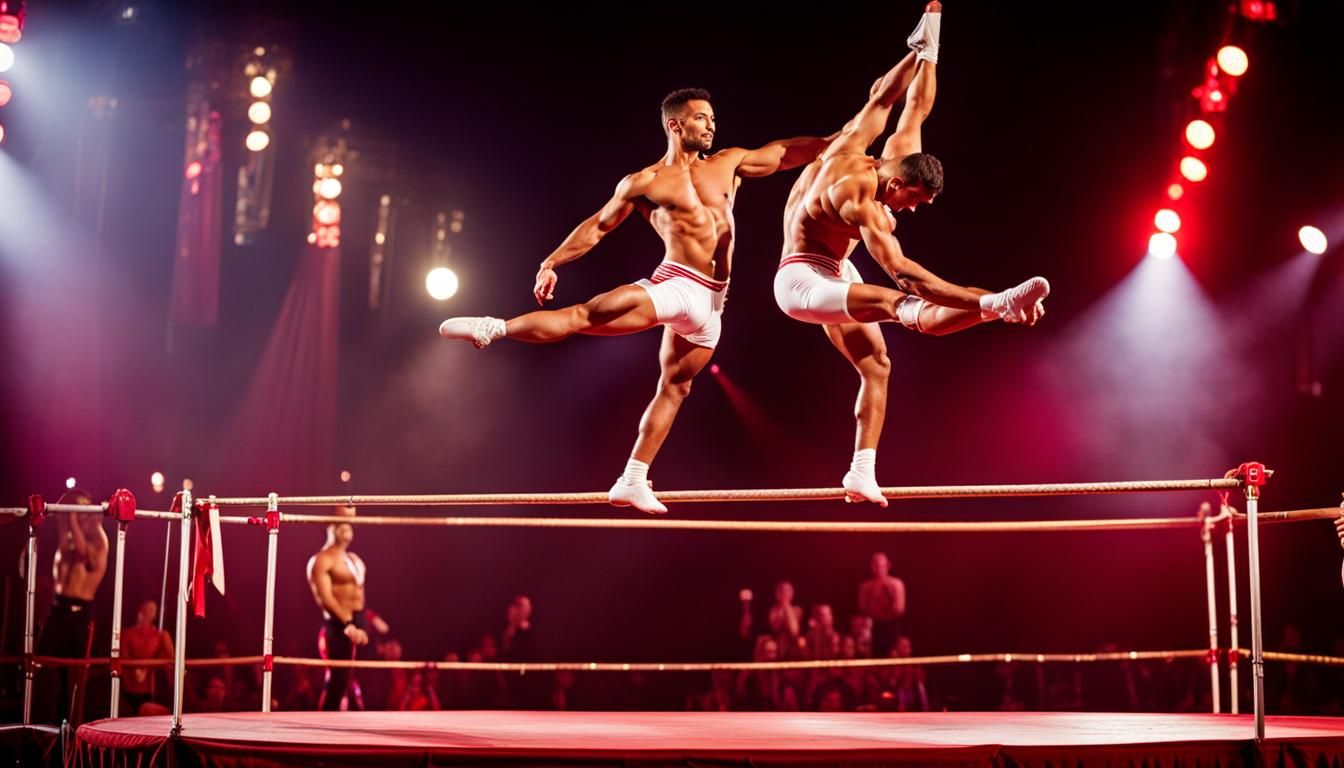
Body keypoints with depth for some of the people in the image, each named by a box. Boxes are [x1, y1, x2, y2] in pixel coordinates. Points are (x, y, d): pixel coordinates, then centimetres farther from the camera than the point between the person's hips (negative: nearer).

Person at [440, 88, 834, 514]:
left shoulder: (728, 163, 13)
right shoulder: (644, 182, 2)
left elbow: (787, 151, 17)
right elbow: (597, 226, 6)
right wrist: (551, 262, 0)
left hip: (712, 302, 5)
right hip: (676, 285, -5)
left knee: (674, 388, 7)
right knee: (585, 315, -23)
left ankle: (632, 482, 11)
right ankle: (493, 328, -20)